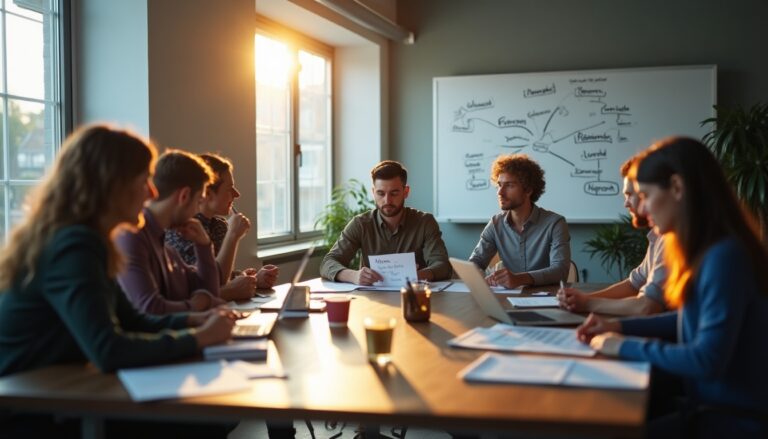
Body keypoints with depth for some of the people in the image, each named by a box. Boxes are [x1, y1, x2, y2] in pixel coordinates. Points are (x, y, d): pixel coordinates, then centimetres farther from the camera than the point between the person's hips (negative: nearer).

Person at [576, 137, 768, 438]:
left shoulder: (724, 256, -25)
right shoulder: (707, 251, 4)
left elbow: (707, 360, -28)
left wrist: (627, 346, -17)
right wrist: (621, 327, 7)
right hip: (714, 406, 8)